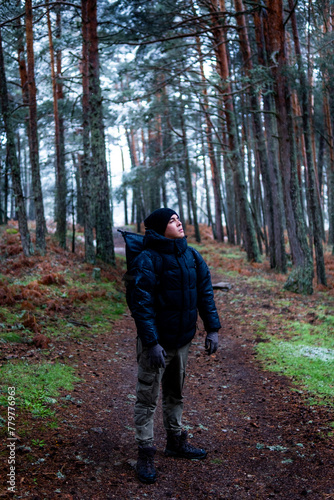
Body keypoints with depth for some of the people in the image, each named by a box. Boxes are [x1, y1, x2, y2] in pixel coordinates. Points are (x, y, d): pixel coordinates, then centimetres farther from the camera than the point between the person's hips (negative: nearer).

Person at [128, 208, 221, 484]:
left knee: (175, 393, 21)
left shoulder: (192, 256, 3)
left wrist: (212, 328, 2)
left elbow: (205, 292, 7)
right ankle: (146, 454, 15)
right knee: (148, 398, 3)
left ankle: (176, 441, 37)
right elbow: (142, 304, -20)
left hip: (183, 339, 7)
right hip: (156, 341, -6)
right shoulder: (148, 260, -16)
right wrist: (152, 342, -23)